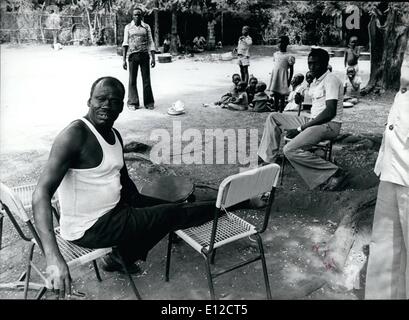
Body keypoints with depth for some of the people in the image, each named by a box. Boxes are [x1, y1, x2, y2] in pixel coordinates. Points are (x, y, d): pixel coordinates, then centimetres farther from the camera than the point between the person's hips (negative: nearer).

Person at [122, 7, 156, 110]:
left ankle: (149, 102, 10)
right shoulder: (128, 27, 8)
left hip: (144, 55, 0)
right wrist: (124, 59, 1)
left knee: (146, 79, 1)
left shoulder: (146, 27, 8)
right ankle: (133, 103, 9)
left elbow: (150, 42, 7)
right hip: (133, 55, 0)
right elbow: (125, 43, 7)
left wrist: (153, 57, -1)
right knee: (132, 80, 1)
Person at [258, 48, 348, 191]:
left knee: (291, 150, -29)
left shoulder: (331, 80, -13)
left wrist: (300, 128, -21)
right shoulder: (316, 81, 17)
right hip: (313, 121, 10)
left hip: (329, 125, -10)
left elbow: (330, 112, -22)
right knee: (273, 117, 7)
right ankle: (267, 157, 8)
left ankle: (335, 173, -21)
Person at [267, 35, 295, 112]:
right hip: (275, 77, 6)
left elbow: (291, 71, -6)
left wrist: (289, 81, -10)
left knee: (282, 97, 0)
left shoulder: (289, 56, -9)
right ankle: (276, 111, 19)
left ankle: (281, 112, 5)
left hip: (283, 78, -6)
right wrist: (272, 77, 14)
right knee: (275, 97, 11)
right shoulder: (275, 54, 9)